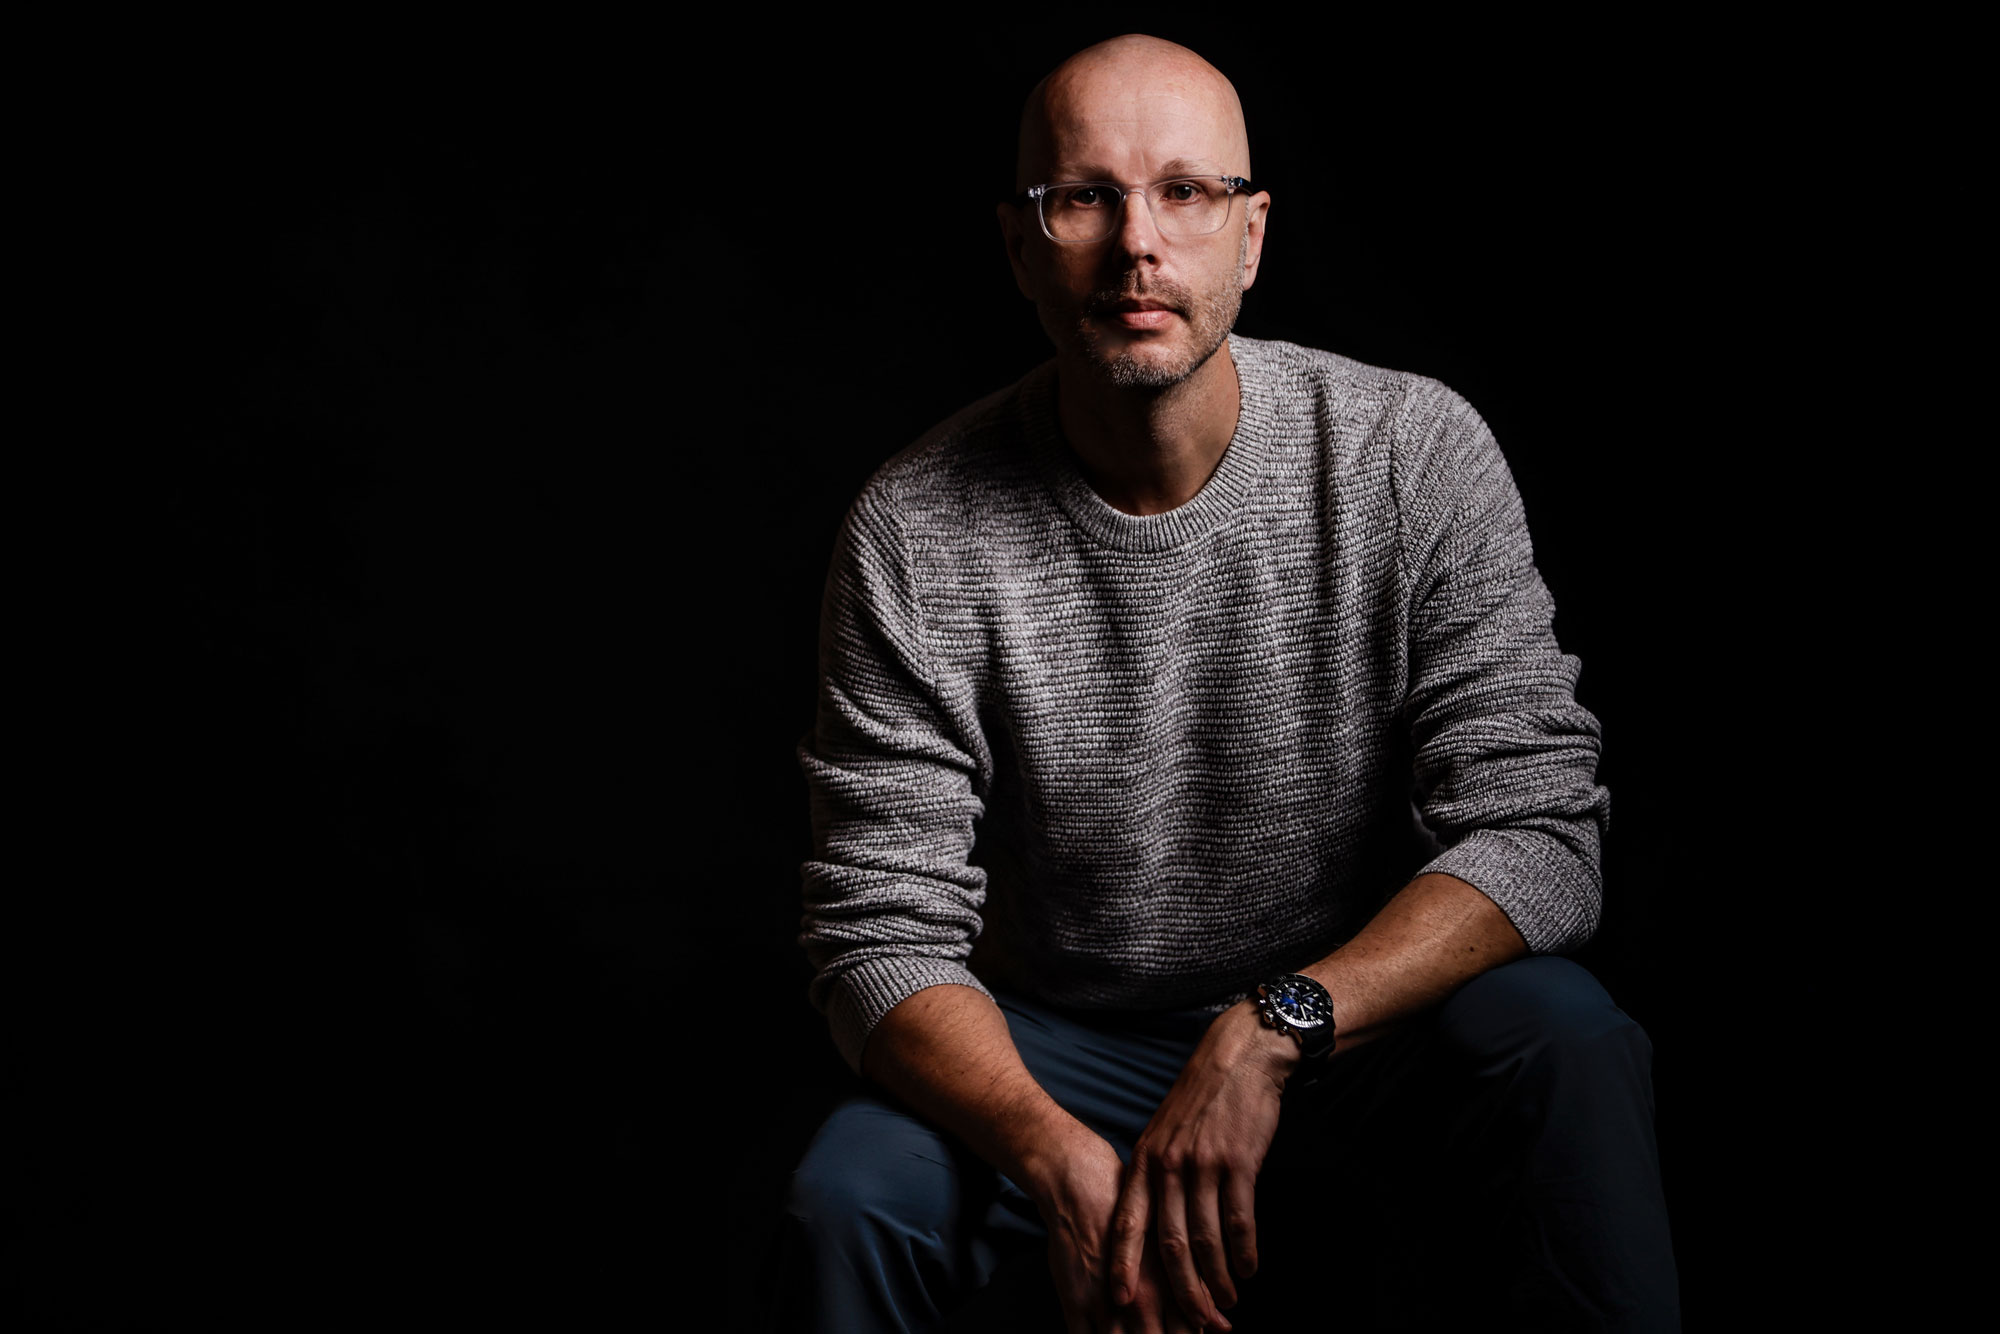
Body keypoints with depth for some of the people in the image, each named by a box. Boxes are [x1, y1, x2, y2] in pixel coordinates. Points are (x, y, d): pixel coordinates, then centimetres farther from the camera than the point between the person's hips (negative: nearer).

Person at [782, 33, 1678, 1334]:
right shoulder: (916, 536, -11)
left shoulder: (1416, 452, -10)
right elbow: (885, 932, -12)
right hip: (1055, 1055, 0)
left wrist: (1272, 1030, -29)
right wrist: (1065, 1163, -31)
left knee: (1563, 1045, -30)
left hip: (1360, 1020, 0)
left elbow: (1537, 834, -15)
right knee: (848, 1203, -27)